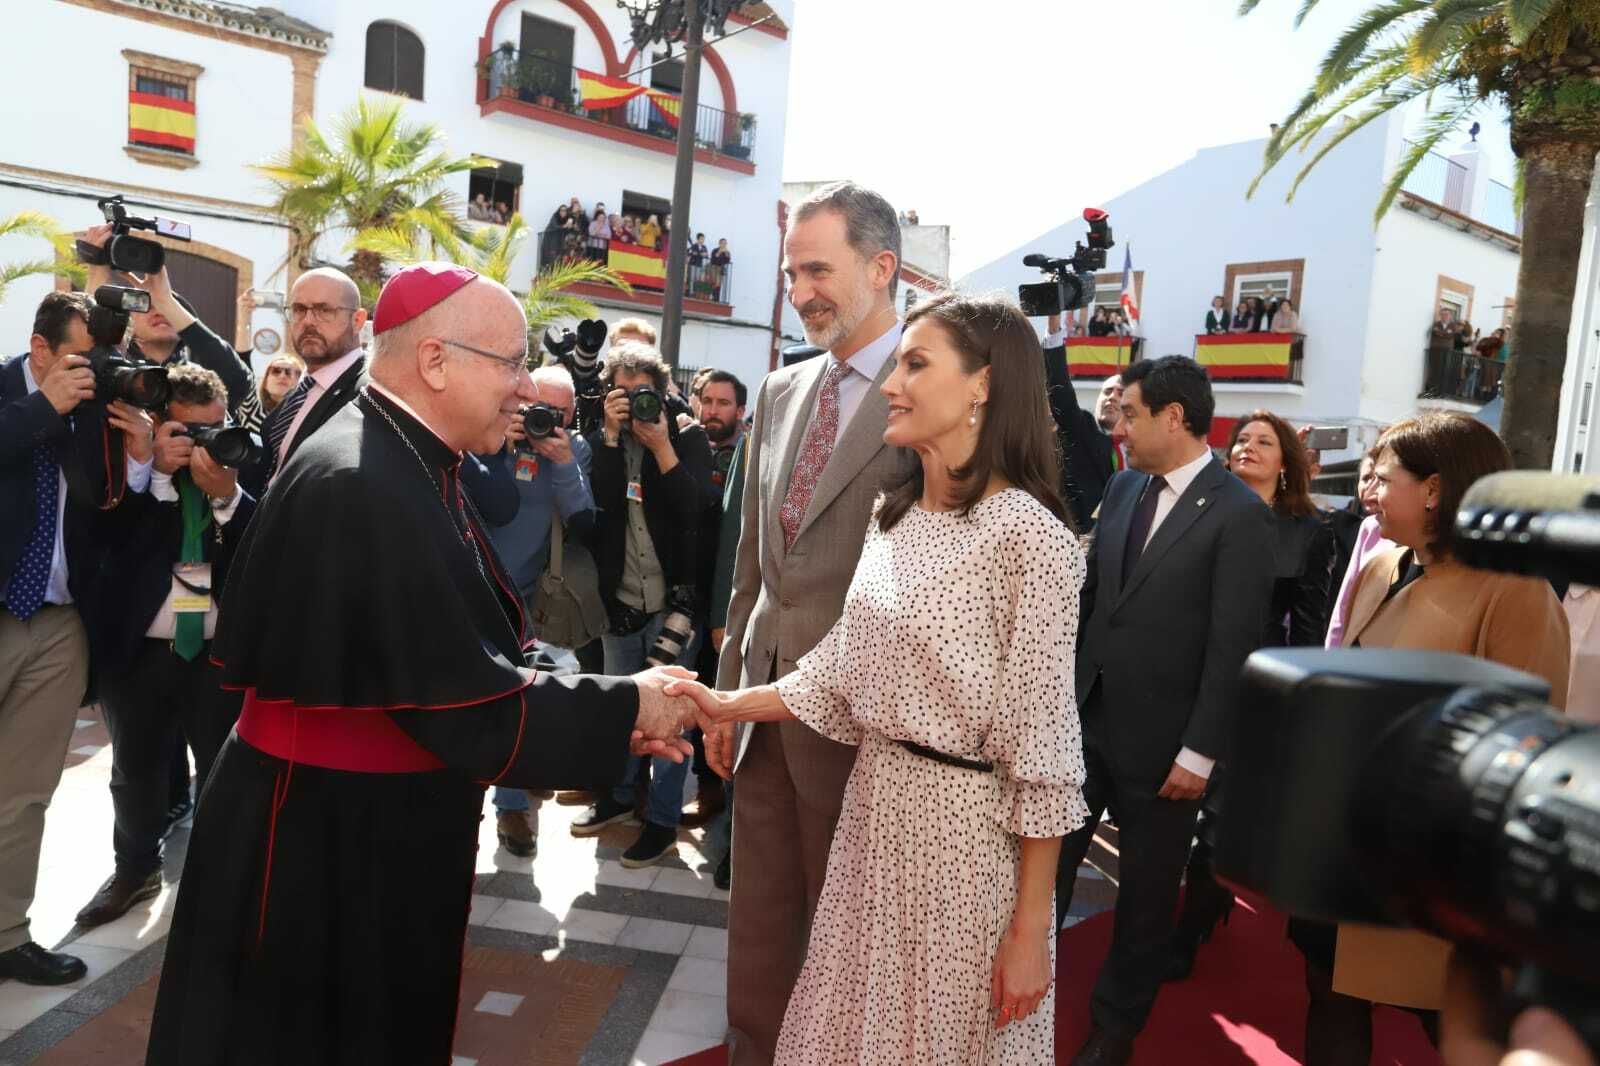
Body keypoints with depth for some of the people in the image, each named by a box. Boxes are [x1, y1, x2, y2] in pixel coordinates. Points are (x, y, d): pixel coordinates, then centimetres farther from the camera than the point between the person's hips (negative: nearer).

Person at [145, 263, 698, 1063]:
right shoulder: (360, 487, -27)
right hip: (322, 847, -9)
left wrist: (609, 711, -4)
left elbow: (468, 664, 5)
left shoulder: (410, 470, 4)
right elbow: (471, 708, -27)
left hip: (380, 834, 9)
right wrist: (627, 705, -15)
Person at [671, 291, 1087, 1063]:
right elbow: (842, 673, 10)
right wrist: (728, 705, 0)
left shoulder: (1028, 534, -18)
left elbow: (1042, 746, -17)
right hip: (873, 807, 7)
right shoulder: (892, 519, 6)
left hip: (966, 824, -7)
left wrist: (1030, 928, -14)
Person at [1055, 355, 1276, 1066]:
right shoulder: (1123, 487, 6)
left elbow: (1233, 648, -14)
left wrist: (1200, 753, -15)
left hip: (1159, 739, -5)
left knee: (1146, 895, 14)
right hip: (1085, 716, 5)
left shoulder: (1240, 515, -13)